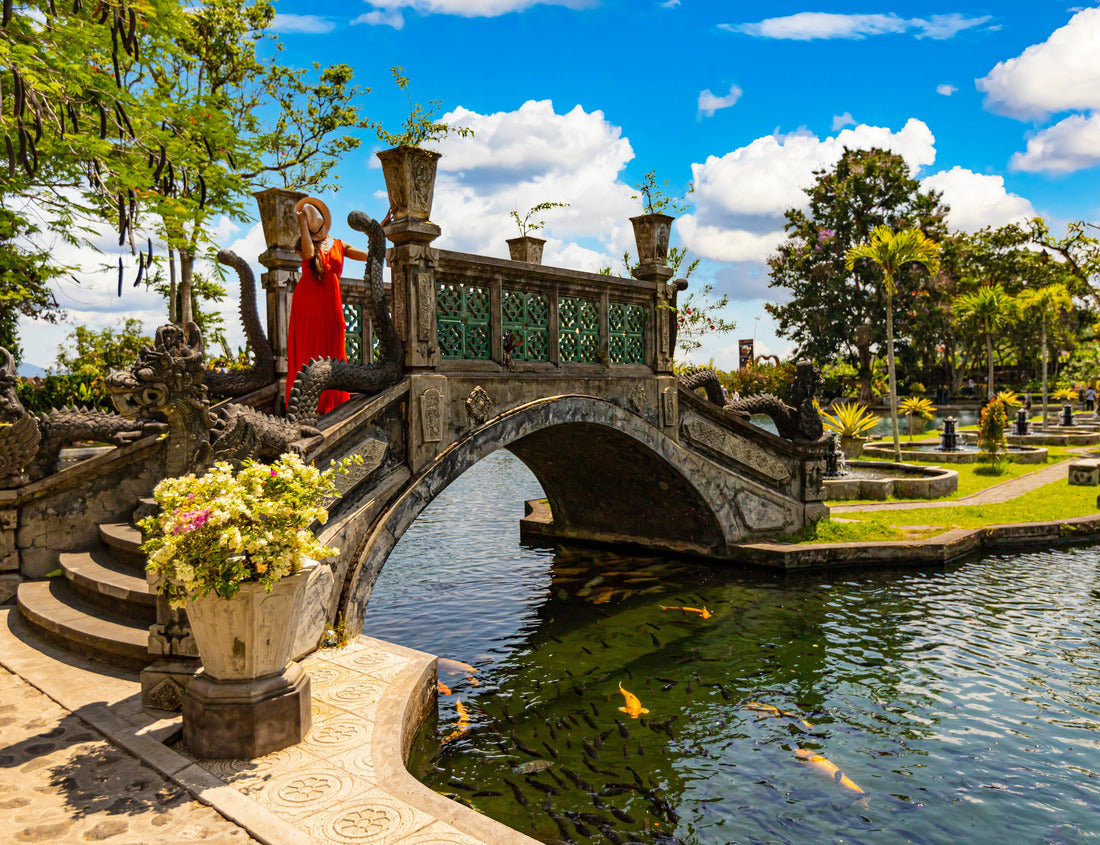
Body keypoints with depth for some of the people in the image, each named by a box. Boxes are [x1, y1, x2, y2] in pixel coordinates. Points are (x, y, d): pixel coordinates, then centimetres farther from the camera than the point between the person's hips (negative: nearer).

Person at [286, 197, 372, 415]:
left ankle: (331, 403, 4)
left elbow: (369, 256, 6)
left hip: (331, 303, 2)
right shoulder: (303, 243, 11)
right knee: (307, 352, -4)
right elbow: (309, 253, -13)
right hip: (307, 303, -2)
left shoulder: (339, 245, 16)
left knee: (332, 352, 0)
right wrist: (302, 223, -7)